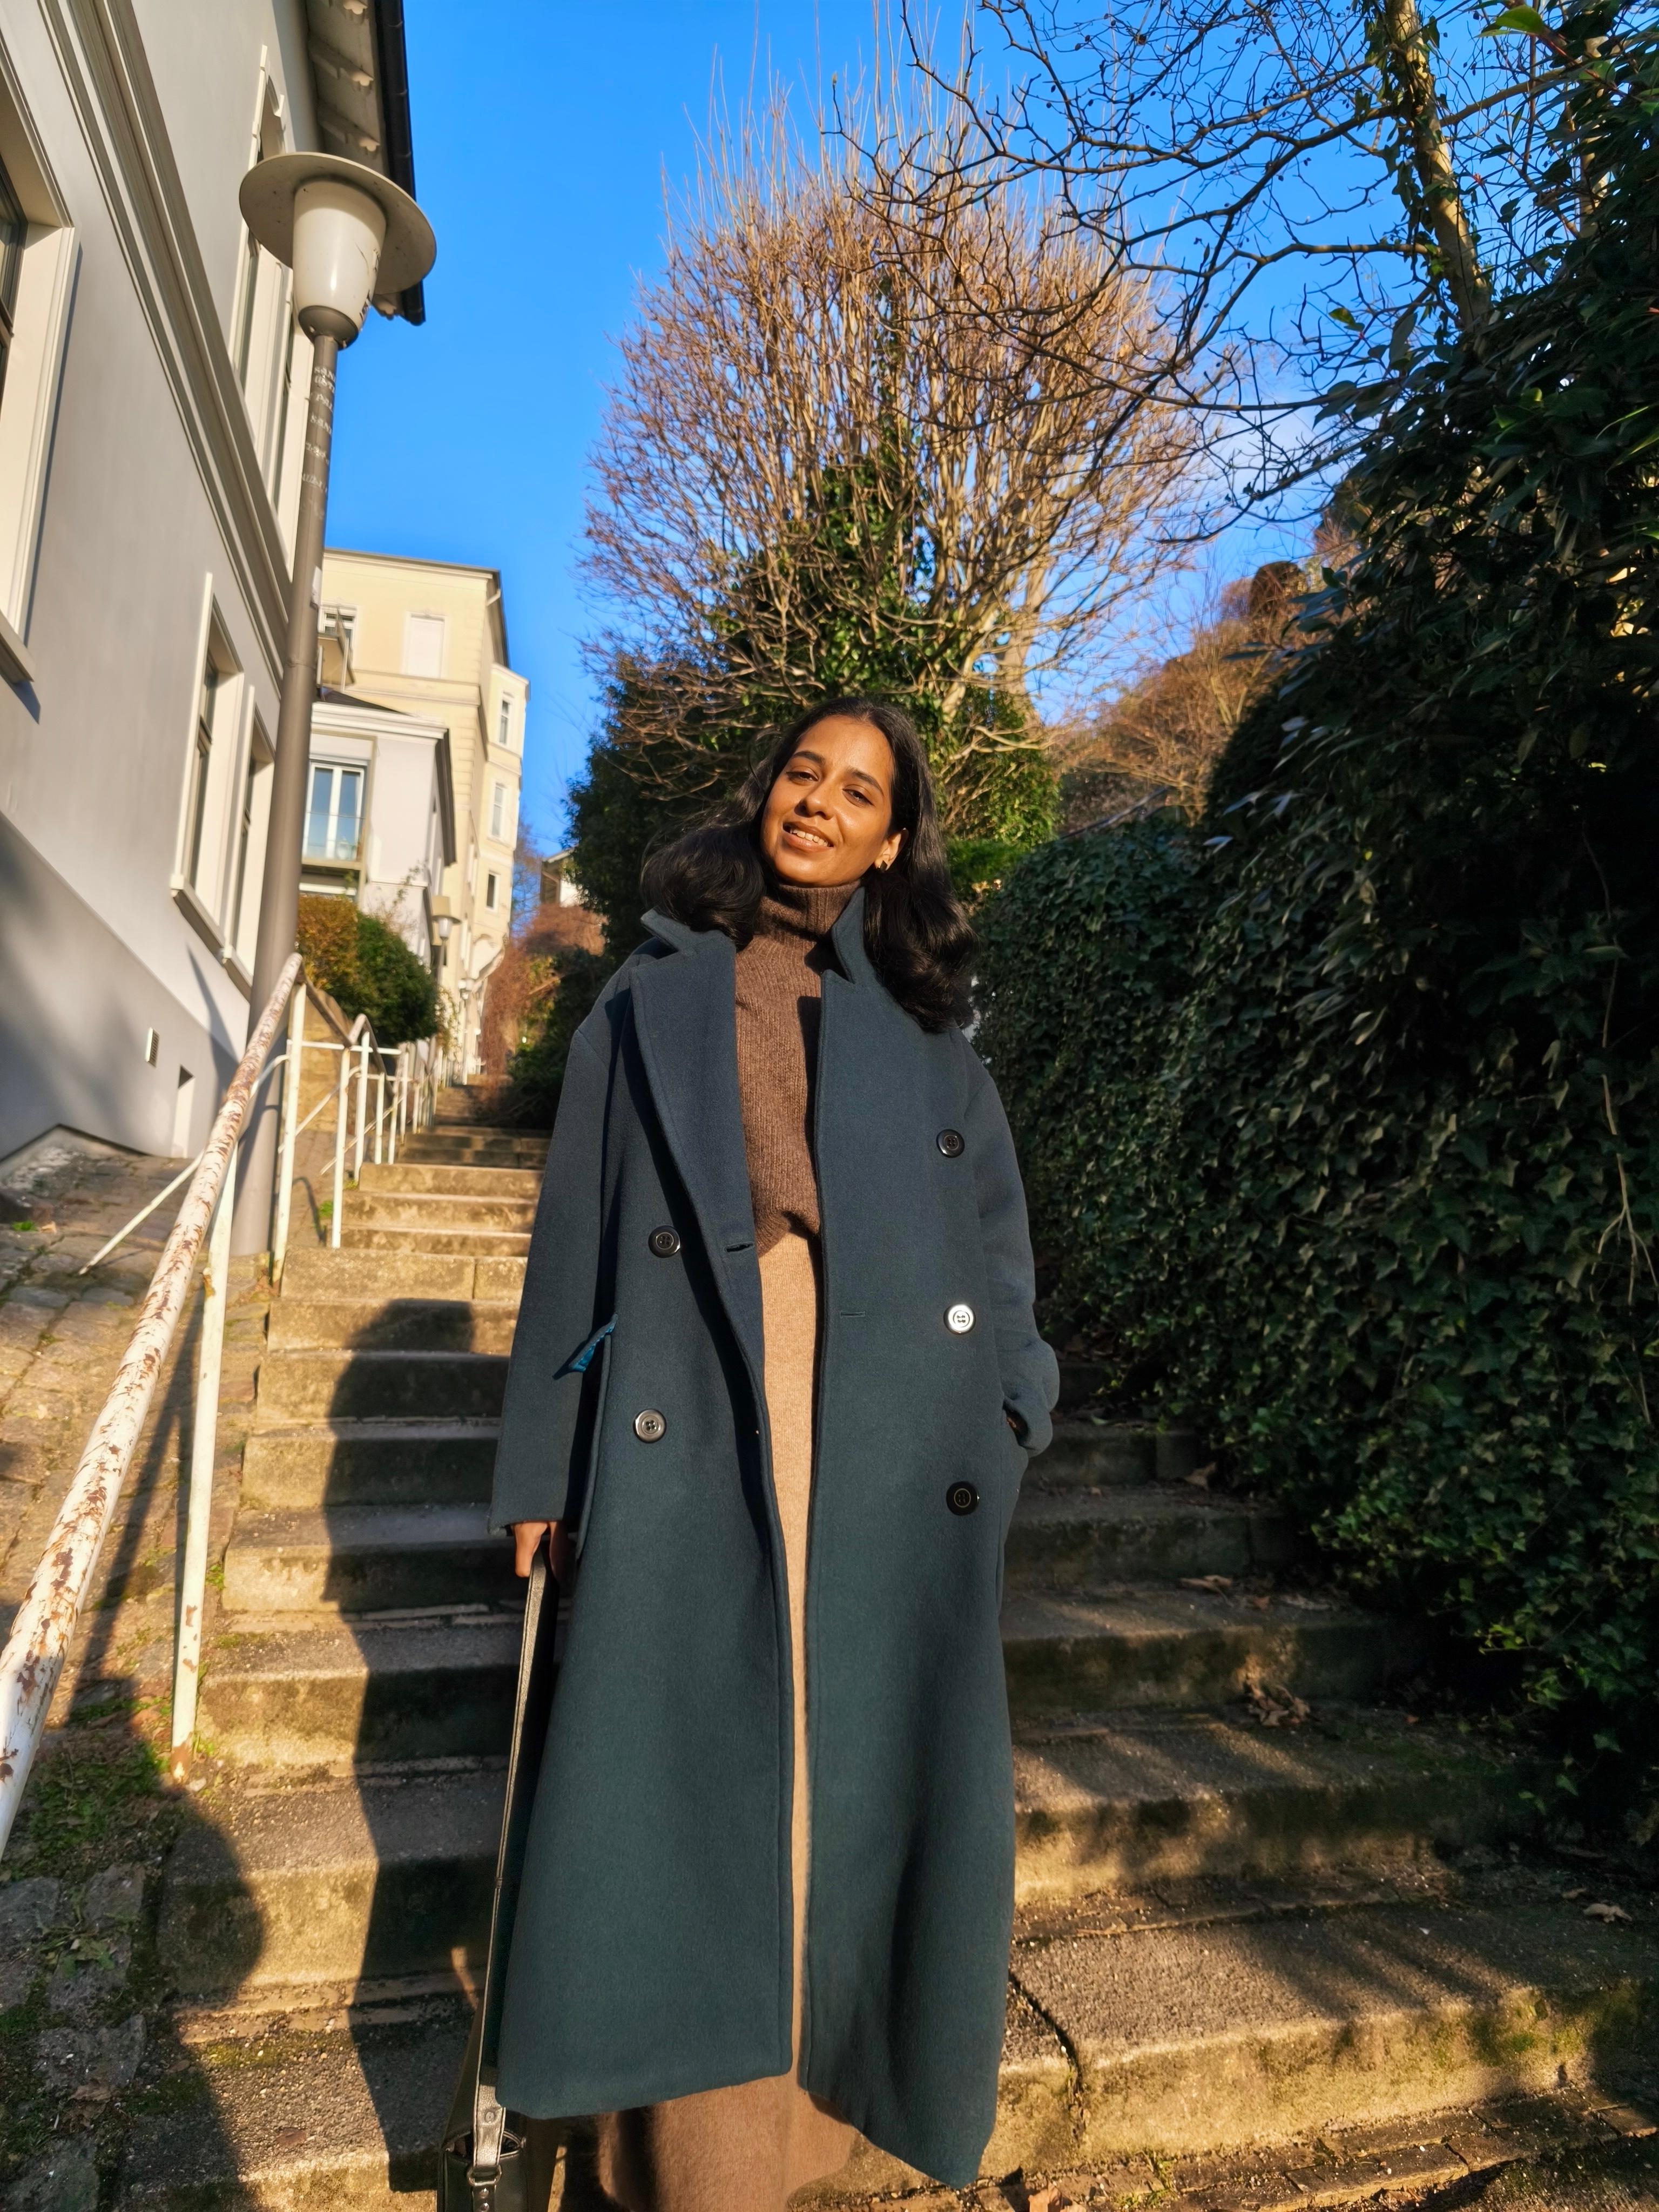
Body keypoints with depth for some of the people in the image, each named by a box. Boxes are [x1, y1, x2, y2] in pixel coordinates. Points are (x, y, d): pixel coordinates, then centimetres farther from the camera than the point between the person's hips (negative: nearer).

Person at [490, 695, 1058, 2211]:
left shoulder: (925, 1017, 15)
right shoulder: (656, 995, 12)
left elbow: (992, 1228, 16)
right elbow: (577, 1230, 9)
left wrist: (1001, 1407, 4)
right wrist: (544, 1468, 5)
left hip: (886, 1444, 2)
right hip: (692, 1430, -1)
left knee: (857, 1767, 6)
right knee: (690, 1760, -1)